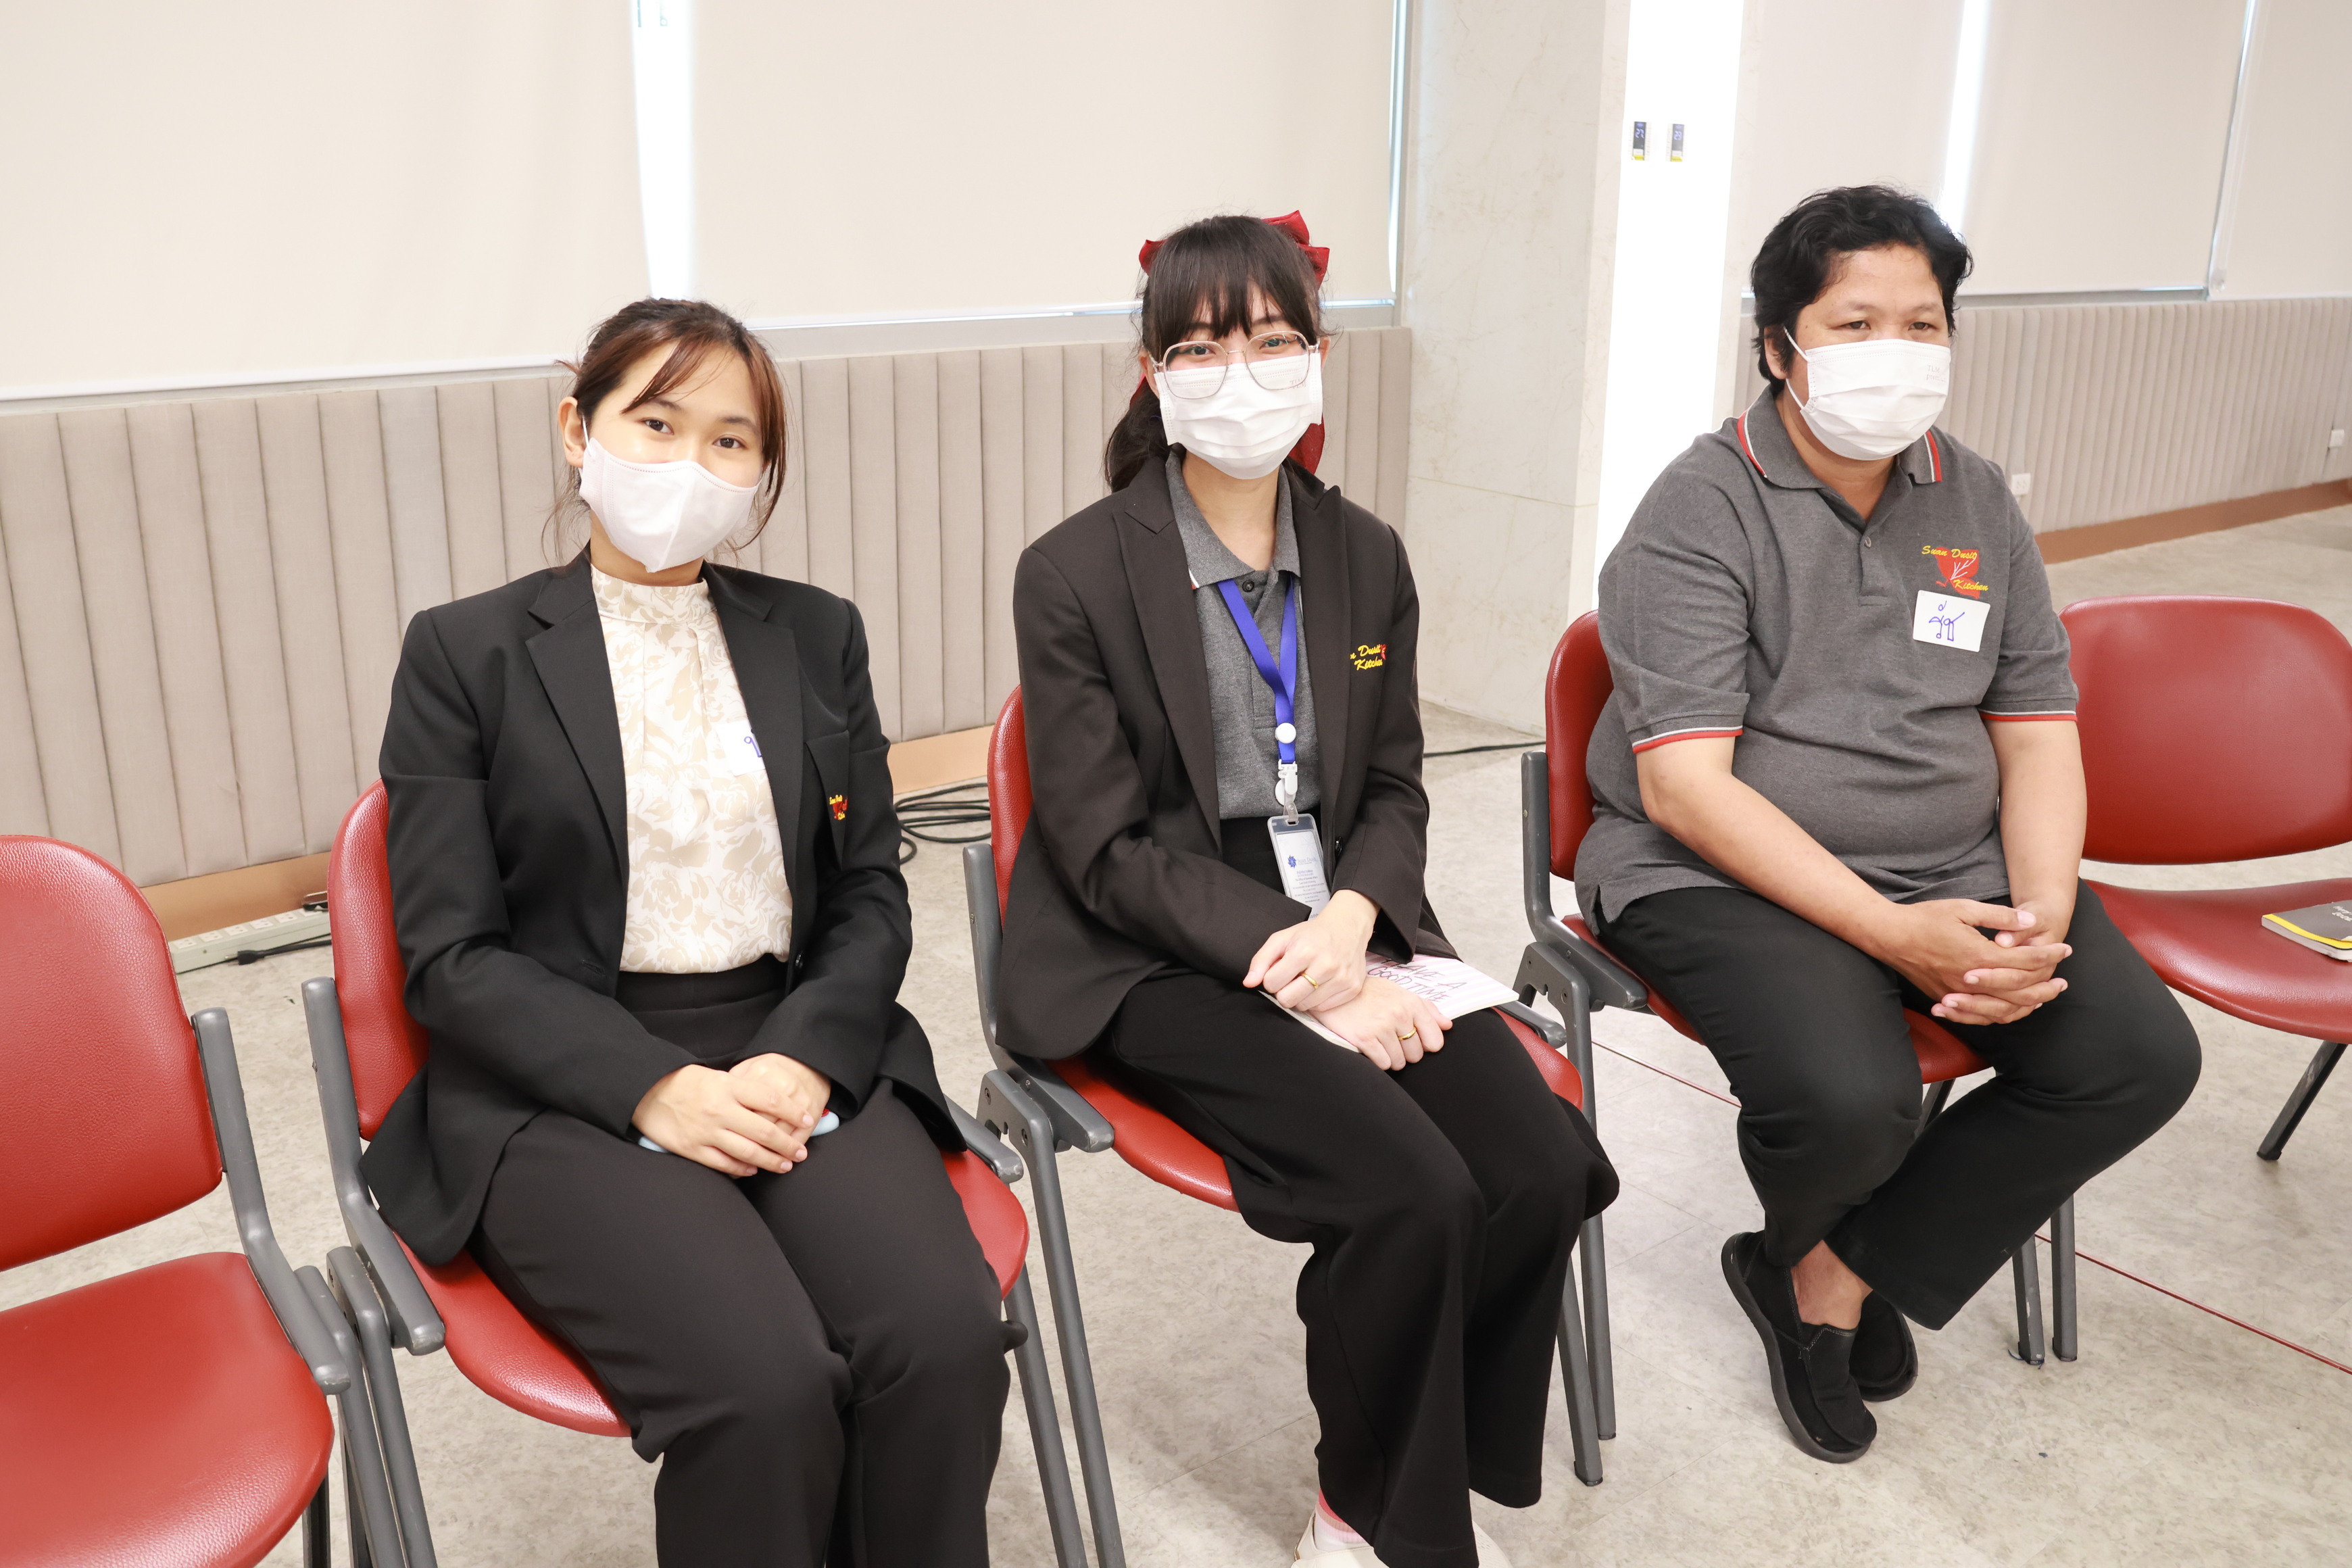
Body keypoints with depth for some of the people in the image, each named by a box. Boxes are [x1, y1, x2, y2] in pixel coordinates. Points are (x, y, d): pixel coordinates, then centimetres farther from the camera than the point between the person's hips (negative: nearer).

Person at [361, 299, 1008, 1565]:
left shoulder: (818, 636, 13)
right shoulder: (463, 654, 3)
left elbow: (872, 894, 11)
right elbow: (452, 959, -2)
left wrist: (802, 1058, -9)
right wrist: (658, 1087, -15)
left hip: (802, 1056, 3)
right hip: (565, 1091, -2)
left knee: (944, 1337, -25)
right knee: (766, 1381, -29)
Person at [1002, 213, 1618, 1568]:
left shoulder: (1368, 558, 8)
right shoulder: (1074, 575, -8)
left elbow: (1394, 789, 12)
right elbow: (1108, 851, -10)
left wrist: (1353, 918, -10)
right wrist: (1303, 968, -20)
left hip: (1341, 927, 5)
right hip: (1159, 962, -5)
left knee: (1545, 1173, -18)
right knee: (1412, 1193, -25)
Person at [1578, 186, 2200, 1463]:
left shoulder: (1977, 505, 10)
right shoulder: (1702, 511, -10)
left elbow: (2037, 735, 9)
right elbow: (1683, 784, -18)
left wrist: (2040, 917, -11)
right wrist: (1894, 934, -24)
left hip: (1956, 867, 6)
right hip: (1727, 874, -6)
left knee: (2143, 1056, -14)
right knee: (1851, 1101, -30)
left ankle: (1836, 1275, 2)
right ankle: (1802, 1237, 12)